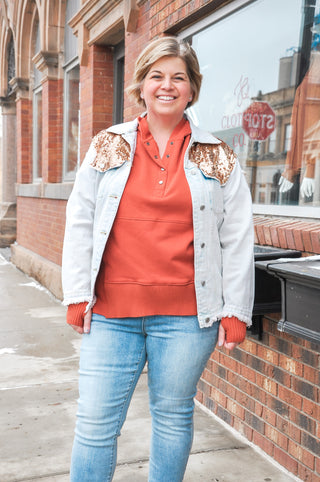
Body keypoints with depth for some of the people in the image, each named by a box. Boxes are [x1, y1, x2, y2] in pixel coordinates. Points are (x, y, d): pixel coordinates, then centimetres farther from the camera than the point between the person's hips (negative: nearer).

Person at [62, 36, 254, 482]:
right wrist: (77, 295, 1)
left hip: (186, 315, 0)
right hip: (112, 312, 1)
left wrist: (235, 311, 0)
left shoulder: (218, 159, 5)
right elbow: (80, 223, 7)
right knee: (95, 423, 6)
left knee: (173, 417, 14)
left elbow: (237, 240, 4)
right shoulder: (108, 146, 7)